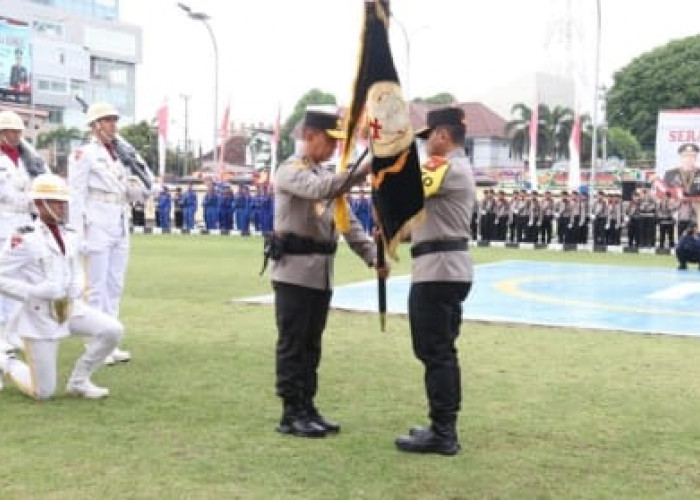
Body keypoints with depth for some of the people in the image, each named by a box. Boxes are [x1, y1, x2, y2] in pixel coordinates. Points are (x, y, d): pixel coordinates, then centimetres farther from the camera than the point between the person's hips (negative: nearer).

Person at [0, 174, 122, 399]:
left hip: (69, 308, 6)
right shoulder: (24, 238, -14)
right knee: (43, 393, -2)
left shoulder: (69, 237, 8)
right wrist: (33, 292, -22)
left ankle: (79, 381, 5)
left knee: (113, 330, -15)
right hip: (39, 315, -6)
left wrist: (74, 291, -1)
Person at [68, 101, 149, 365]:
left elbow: (139, 193, 18)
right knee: (97, 287, -3)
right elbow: (76, 196, -9)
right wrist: (78, 235, -14)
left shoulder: (118, 156, 16)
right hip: (97, 227, -7)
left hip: (120, 229, 7)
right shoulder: (83, 154, -4)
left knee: (115, 286, 9)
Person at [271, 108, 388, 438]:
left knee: (311, 346, 12)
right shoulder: (290, 171, -8)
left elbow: (348, 222, 15)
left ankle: (307, 409, 19)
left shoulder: (327, 176, 18)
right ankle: (291, 414, 4)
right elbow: (320, 190, -29)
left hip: (322, 274, 8)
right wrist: (364, 170, -37)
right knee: (292, 345, -2)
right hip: (294, 272, -8)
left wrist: (372, 256, 3)